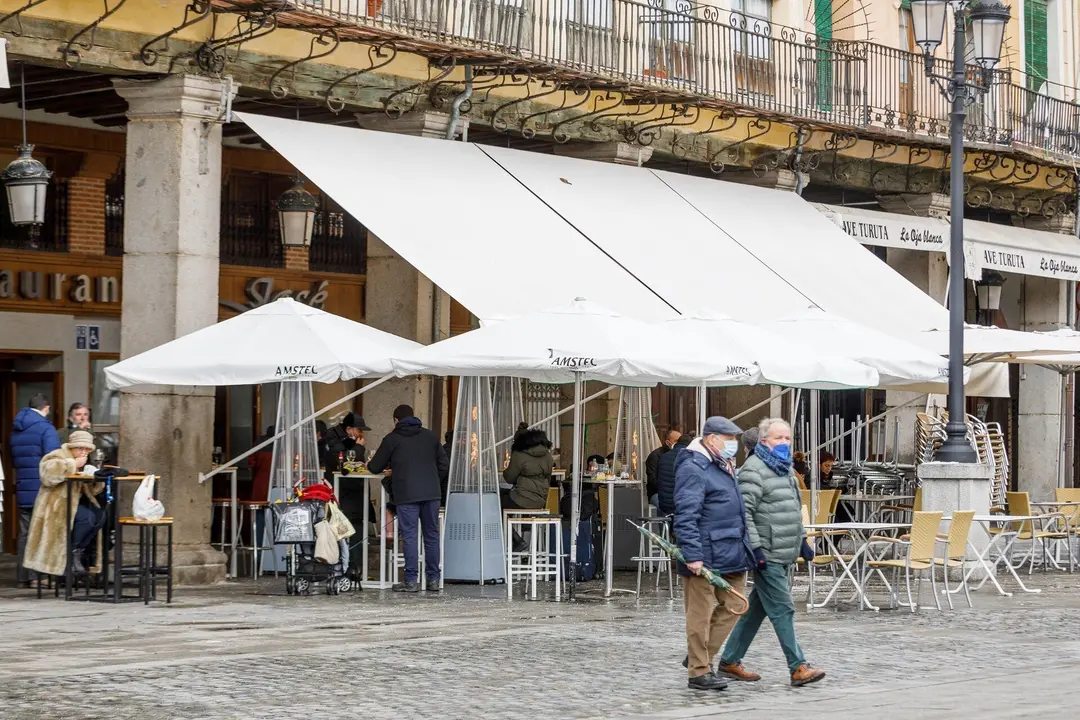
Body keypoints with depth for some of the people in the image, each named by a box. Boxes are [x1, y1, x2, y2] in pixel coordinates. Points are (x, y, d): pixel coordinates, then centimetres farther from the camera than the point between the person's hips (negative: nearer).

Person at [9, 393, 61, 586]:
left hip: (22, 490, 7)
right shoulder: (45, 428, -11)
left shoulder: (16, 430, 14)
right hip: (42, 489, -7)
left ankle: (23, 576, 12)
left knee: (25, 534, 10)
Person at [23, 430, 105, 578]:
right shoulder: (58, 456, -4)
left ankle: (81, 552, -5)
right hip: (57, 506, -8)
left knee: (100, 515, -19)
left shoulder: (84, 461, 21)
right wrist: (73, 465, -21)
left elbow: (93, 491, 19)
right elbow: (49, 473, -28)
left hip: (76, 502, 8)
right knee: (87, 517, -30)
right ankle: (73, 553, -11)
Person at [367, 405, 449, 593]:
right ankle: (433, 579, 12)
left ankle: (411, 581, -5)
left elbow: (375, 467, 10)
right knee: (431, 534, 10)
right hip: (431, 493, 4)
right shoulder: (430, 436, 15)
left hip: (406, 494, -4)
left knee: (409, 536, -2)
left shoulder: (392, 439, 4)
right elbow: (444, 466, 14)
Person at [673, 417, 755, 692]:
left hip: (731, 555, 10)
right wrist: (693, 555, -24)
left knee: (731, 607, 12)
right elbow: (686, 516, -19)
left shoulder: (724, 468, 19)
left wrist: (746, 549, 24)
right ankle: (699, 672, 4)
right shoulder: (693, 469, -13)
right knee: (700, 615, -2)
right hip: (705, 557, -10)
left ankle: (699, 657, 23)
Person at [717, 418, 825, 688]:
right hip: (765, 555, -9)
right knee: (783, 610, -9)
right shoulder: (754, 470, -12)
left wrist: (801, 540, 22)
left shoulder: (785, 470, 19)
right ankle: (798, 668, -8)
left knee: (756, 609, 13)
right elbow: (744, 513, -18)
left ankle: (730, 661, 20)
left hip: (783, 554, 9)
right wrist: (755, 547, -22)